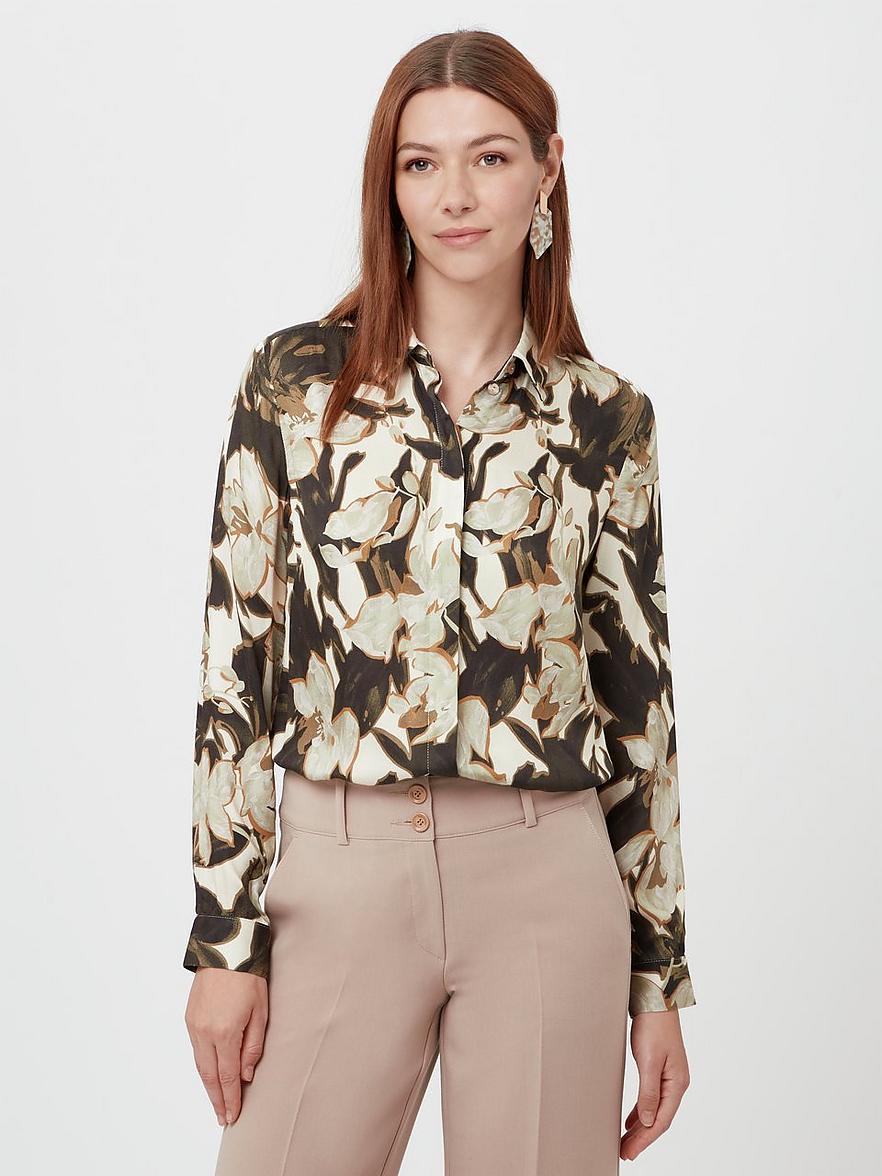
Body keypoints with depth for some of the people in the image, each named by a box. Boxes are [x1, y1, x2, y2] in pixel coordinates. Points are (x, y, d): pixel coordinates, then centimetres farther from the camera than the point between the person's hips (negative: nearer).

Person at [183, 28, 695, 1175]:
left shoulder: (606, 417, 3)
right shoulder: (296, 379, 0)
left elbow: (637, 695, 6)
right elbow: (236, 658, 0)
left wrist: (660, 977, 6)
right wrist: (224, 935, -3)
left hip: (547, 886, 1)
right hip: (340, 875, 0)